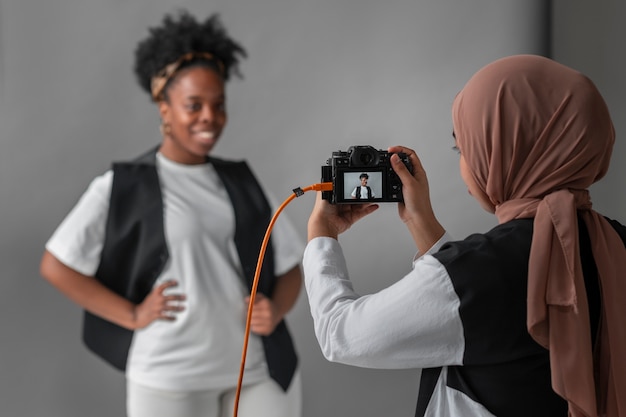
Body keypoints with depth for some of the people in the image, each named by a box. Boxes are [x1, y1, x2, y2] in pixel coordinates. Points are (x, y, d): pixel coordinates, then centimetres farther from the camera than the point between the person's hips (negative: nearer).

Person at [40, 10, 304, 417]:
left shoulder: (242, 182, 10)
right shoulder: (124, 186, -3)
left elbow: (288, 267, 14)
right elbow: (56, 264, -3)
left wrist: (276, 310, -7)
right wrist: (132, 316, -8)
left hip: (259, 369, 4)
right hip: (172, 376, -4)